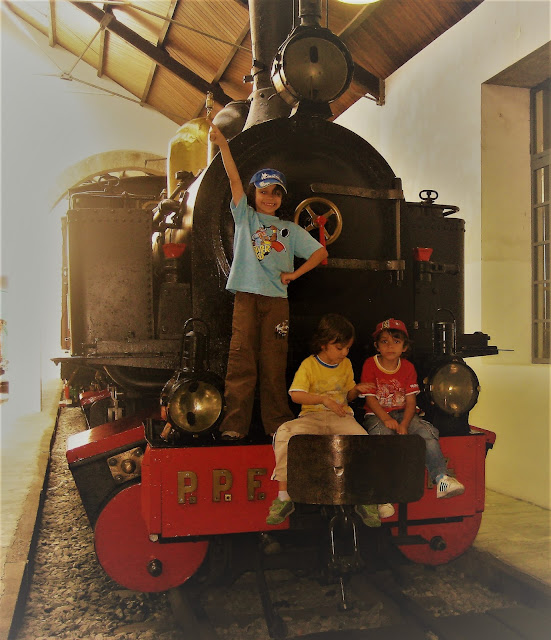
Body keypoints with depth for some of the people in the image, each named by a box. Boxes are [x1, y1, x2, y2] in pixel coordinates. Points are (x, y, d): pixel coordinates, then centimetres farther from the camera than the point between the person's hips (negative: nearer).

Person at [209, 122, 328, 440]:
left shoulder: (290, 229, 18)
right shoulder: (245, 217, 14)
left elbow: (321, 252, 16)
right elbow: (234, 178, 4)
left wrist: (294, 274, 6)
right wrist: (223, 143, -4)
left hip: (277, 299, 1)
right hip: (246, 296, -1)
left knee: (275, 363, 2)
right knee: (241, 360, -5)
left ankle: (278, 423, 9)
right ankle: (235, 424, -1)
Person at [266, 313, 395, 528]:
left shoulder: (346, 364, 11)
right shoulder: (309, 365, -2)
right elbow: (296, 395, -13)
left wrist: (357, 390, -5)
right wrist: (324, 399, -24)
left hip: (340, 417, 3)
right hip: (312, 417, -2)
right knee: (285, 432, -32)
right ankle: (284, 496, -24)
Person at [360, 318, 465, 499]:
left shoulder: (408, 367, 7)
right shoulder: (370, 365, 0)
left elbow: (410, 401, -1)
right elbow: (370, 398, -7)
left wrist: (404, 425, -19)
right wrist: (386, 419, -24)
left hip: (403, 414, 3)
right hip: (377, 415, -3)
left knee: (428, 431, -24)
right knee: (383, 434, -35)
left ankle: (441, 478, -25)